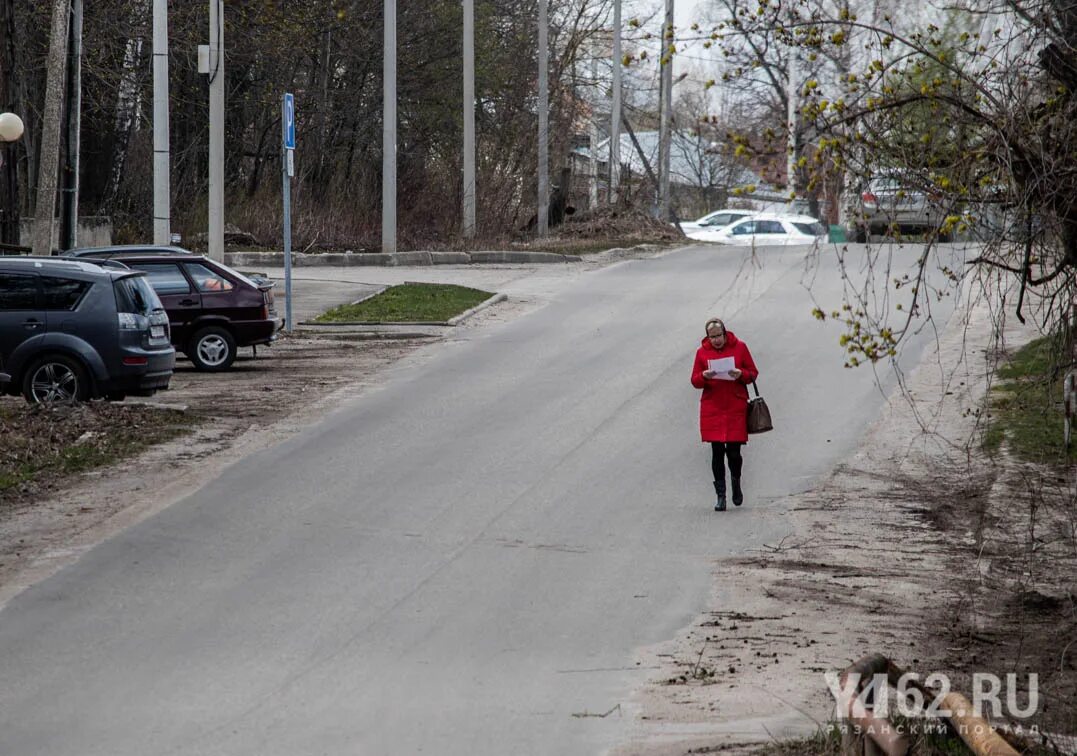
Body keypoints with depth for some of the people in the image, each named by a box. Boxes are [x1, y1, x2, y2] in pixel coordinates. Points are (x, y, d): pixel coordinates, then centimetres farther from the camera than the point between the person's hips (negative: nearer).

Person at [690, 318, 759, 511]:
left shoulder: (739, 347, 2)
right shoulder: (702, 352, 4)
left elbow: (753, 373, 6)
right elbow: (695, 380, 7)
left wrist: (741, 374, -16)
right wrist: (704, 376, -15)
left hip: (736, 408, -1)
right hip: (712, 407, 1)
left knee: (733, 451, -3)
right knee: (717, 452, -1)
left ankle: (736, 483, 27)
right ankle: (720, 496, 6)